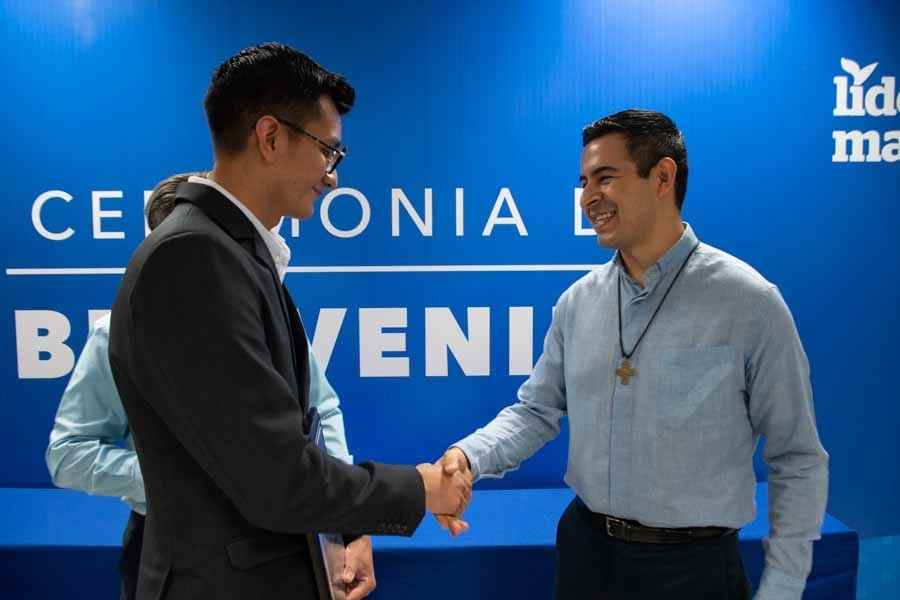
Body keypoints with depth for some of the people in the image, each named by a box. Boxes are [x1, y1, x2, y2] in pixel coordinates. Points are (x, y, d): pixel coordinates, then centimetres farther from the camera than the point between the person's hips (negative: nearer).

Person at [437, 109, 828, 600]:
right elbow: (537, 410, 5)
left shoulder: (749, 302, -13)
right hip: (584, 547, 4)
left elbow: (798, 460, -7)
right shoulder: (577, 301, -1)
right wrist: (470, 456, -14)